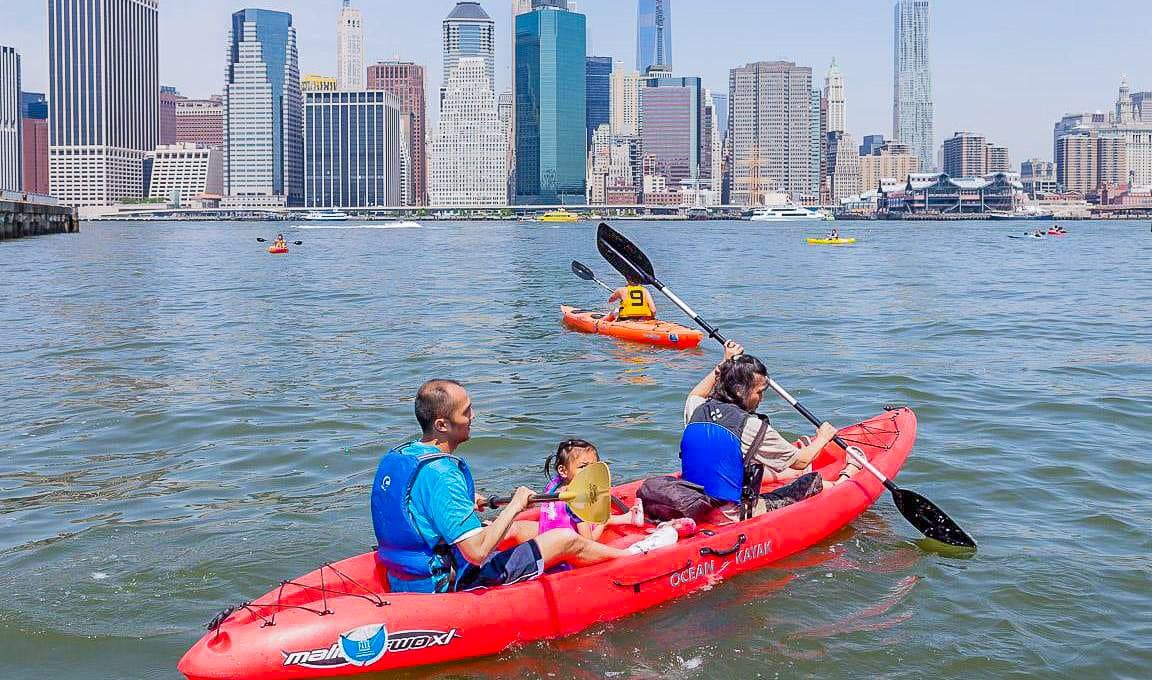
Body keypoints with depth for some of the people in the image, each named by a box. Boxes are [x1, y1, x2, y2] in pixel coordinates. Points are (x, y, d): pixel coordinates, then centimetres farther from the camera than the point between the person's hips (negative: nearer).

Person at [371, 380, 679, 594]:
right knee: (566, 539, 1)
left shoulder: (394, 457, 0)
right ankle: (635, 555, 29)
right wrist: (515, 506, -17)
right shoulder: (440, 475, -29)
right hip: (448, 587, -9)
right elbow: (478, 552, -30)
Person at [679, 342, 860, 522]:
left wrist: (724, 364, 26)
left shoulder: (697, 411, -5)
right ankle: (842, 483, 42)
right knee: (813, 481, 12)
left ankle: (778, 476, 59)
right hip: (738, 519, -6)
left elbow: (695, 395, 25)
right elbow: (800, 462, -7)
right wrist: (822, 438, 11)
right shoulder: (751, 427, -22)